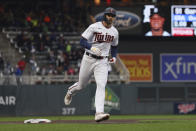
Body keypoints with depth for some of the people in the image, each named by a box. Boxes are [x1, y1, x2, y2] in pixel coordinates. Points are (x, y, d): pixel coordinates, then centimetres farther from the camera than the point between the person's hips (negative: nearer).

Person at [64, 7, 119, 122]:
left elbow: (114, 46, 22)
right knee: (82, 85, 12)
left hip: (102, 62, 2)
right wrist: (92, 47, -31)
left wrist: (114, 57, 3)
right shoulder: (94, 27, -9)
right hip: (89, 59, -2)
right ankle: (71, 91, 49)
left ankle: (99, 113, -27)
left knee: (101, 86, -17)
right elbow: (82, 41, -12)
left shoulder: (115, 32, 6)